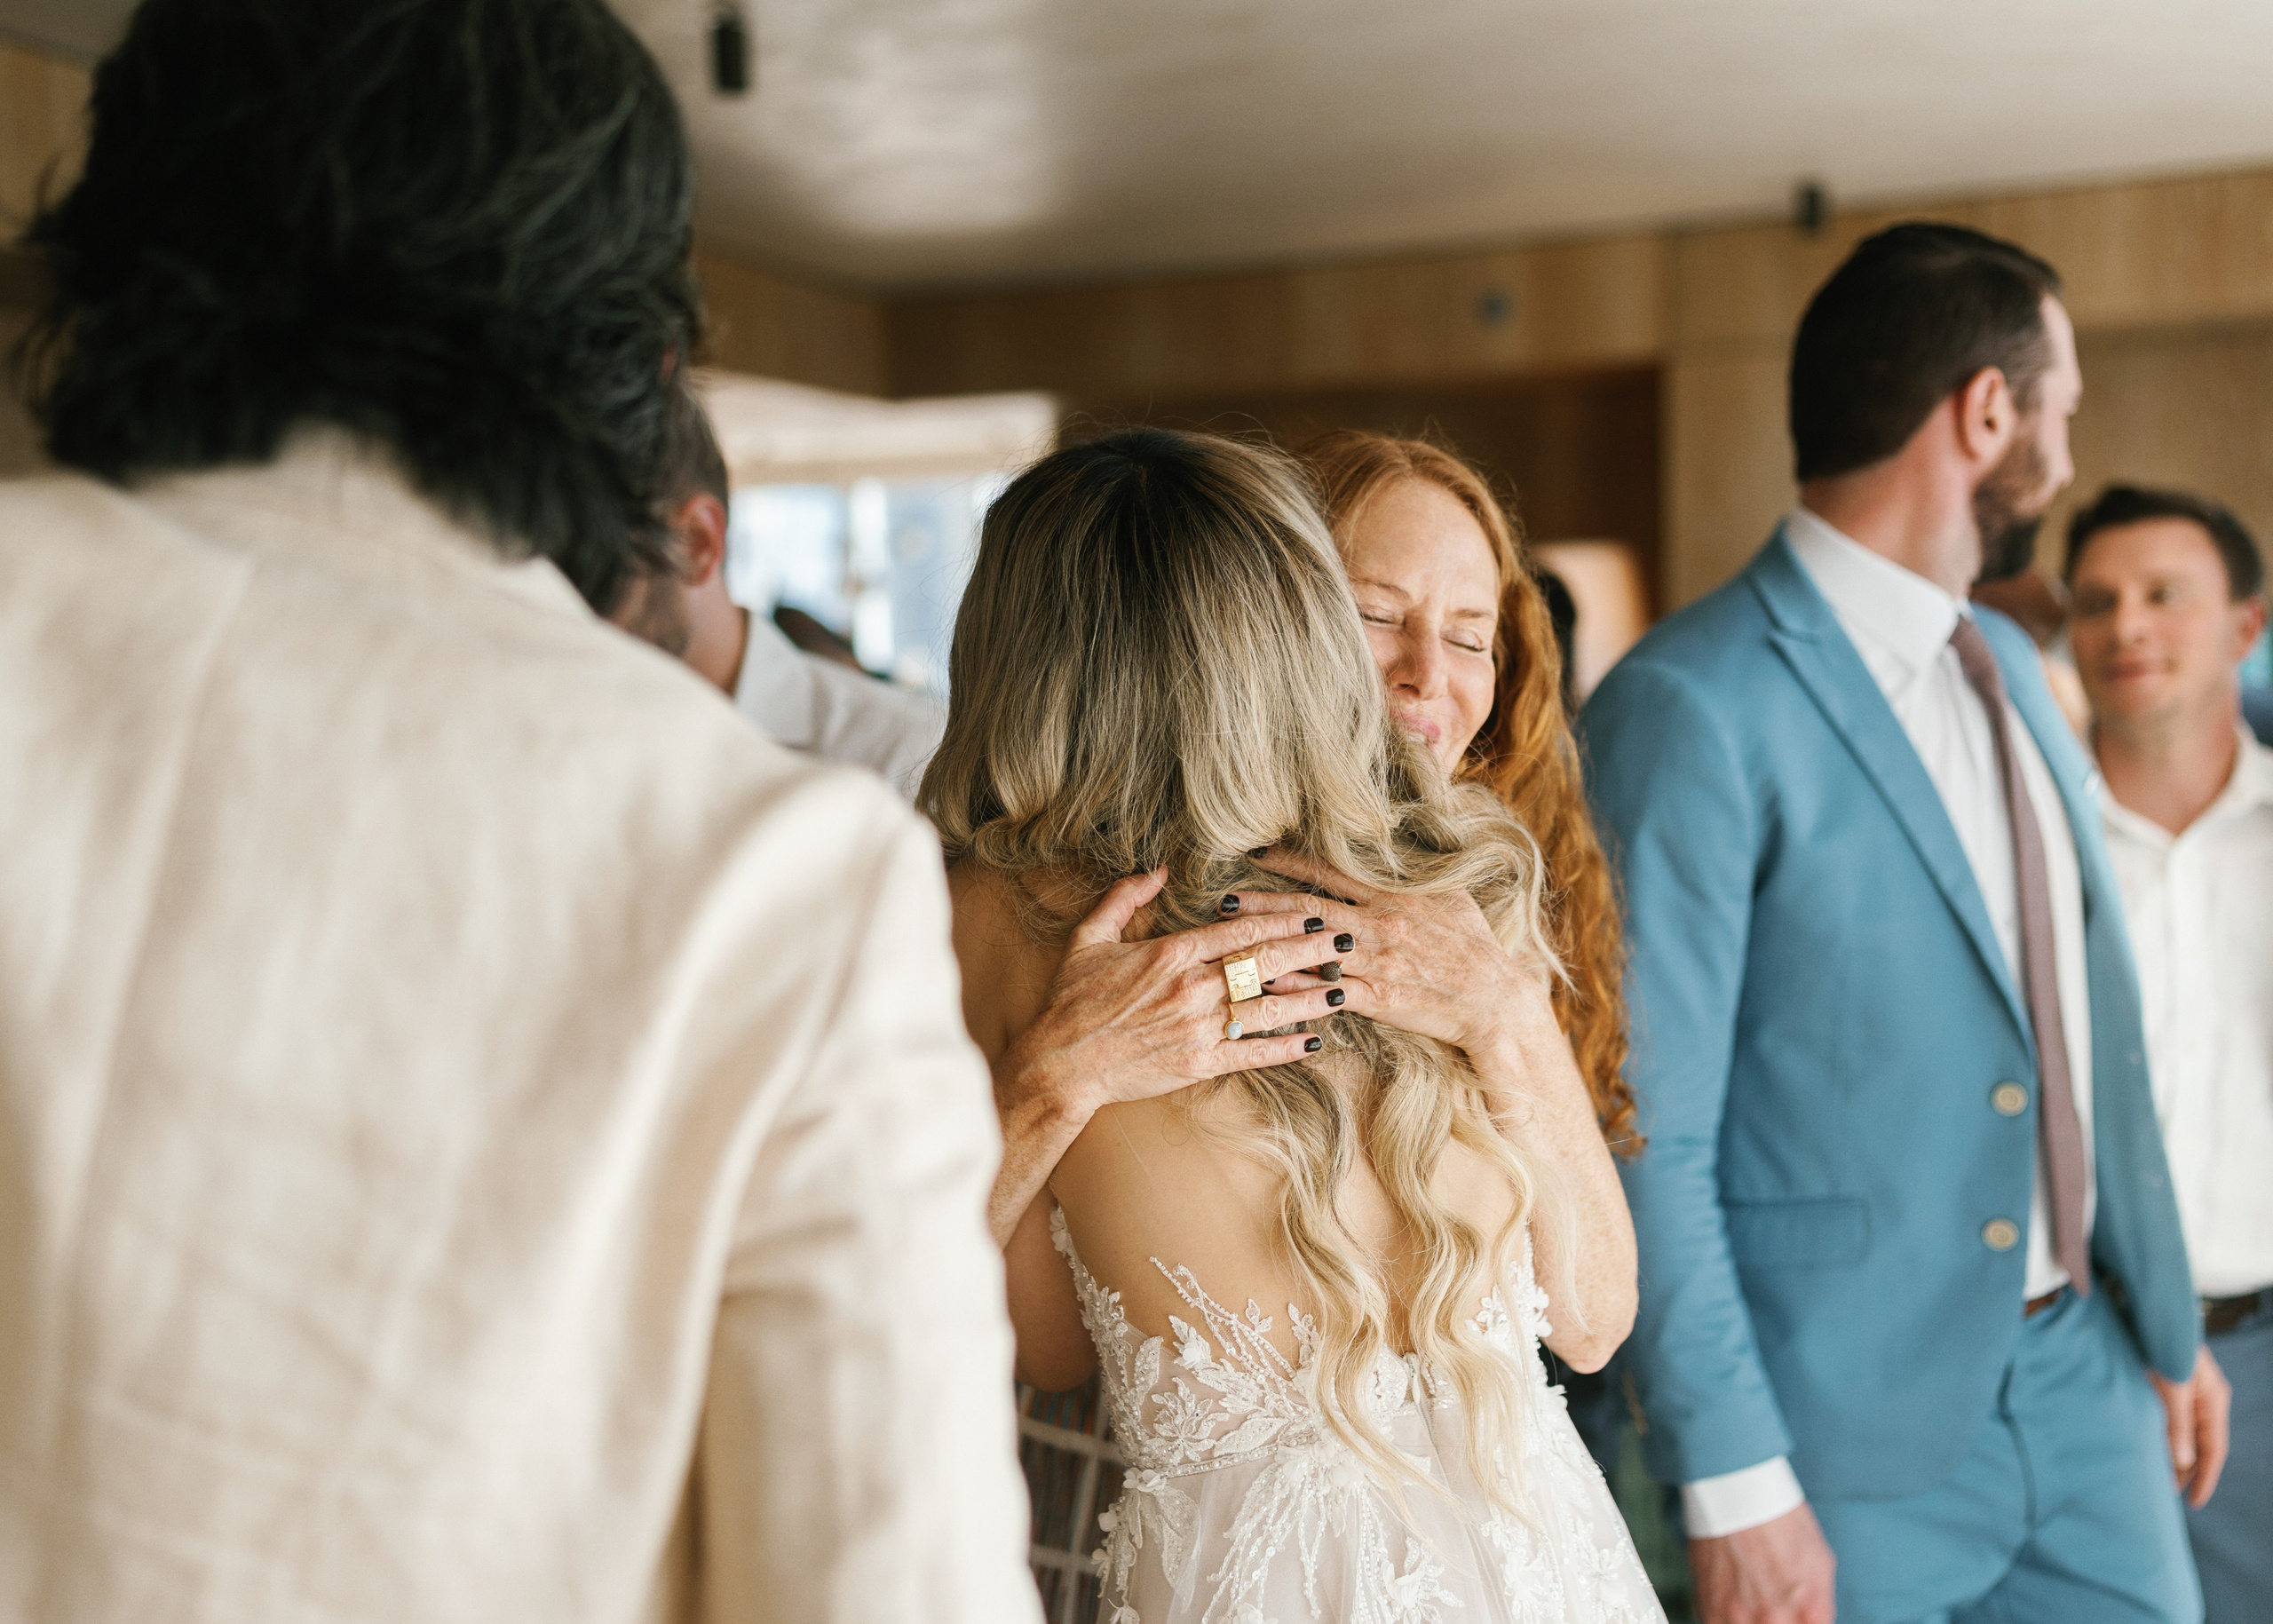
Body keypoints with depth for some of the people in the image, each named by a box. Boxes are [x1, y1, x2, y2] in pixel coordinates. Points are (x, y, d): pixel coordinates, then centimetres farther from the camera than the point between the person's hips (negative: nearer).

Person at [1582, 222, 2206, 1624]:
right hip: (1858, 1434, -7)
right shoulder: (1692, 709, -18)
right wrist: (1736, 1488, -17)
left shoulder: (2012, 666, 10)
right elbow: (1644, 1135, -18)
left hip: (2083, 1375, 7)